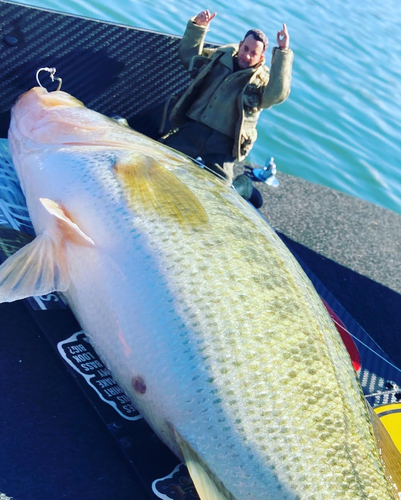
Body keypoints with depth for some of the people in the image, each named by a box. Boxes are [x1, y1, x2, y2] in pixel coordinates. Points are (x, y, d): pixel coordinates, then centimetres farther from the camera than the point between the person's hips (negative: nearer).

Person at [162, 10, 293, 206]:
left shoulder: (263, 80, 1)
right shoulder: (220, 56, 15)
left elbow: (278, 94, -22)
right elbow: (188, 55, 24)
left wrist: (283, 53, -26)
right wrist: (197, 27, 9)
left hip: (222, 145, -3)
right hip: (192, 130, 4)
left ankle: (243, 186, 22)